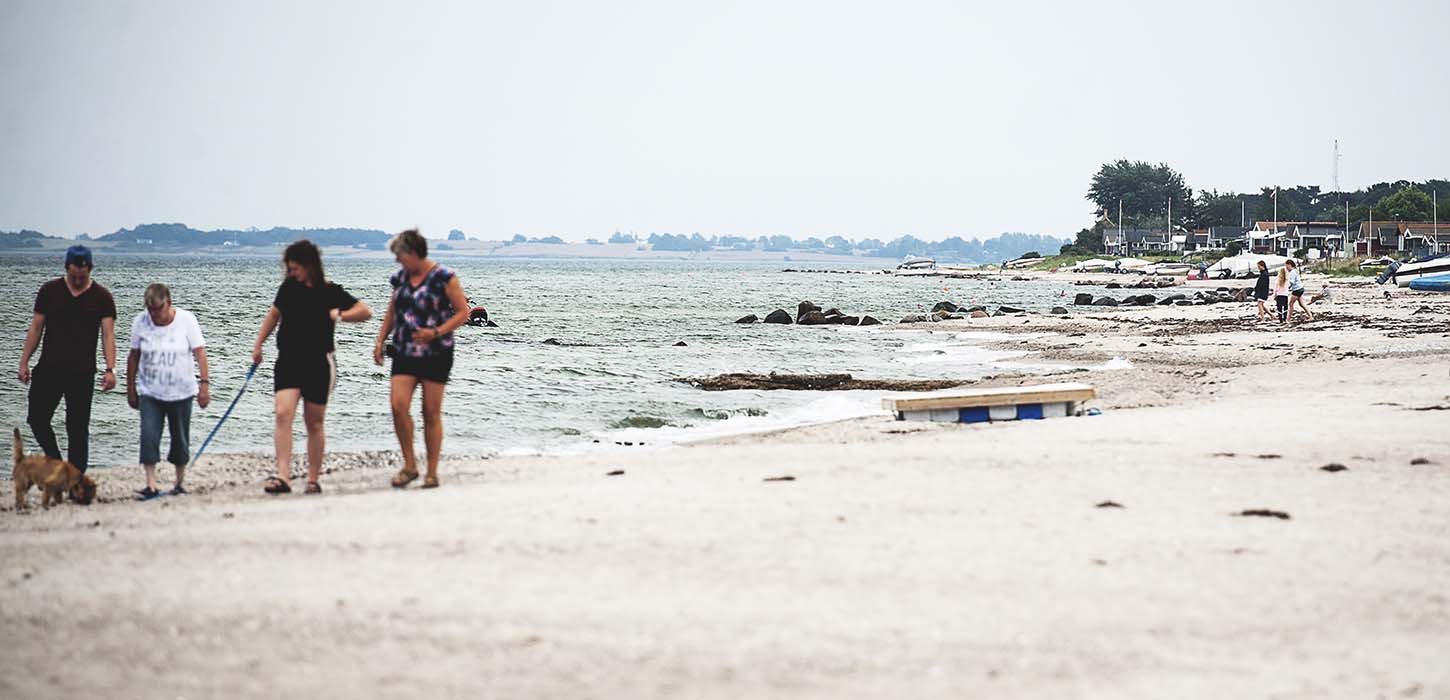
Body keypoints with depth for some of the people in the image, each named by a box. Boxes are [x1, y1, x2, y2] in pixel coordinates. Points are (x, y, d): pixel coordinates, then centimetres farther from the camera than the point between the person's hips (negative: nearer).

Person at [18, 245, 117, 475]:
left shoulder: (101, 297, 0)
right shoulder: (49, 291, 4)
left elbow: (108, 335, -5)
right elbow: (35, 329, 7)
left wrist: (110, 369, -17)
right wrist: (24, 362, 3)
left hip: (82, 373, -2)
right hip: (49, 368, 2)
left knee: (78, 429, 1)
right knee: (37, 419, 0)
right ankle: (55, 463, 20)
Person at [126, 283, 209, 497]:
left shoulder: (186, 320, -7)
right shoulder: (140, 322, -3)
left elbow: (199, 352, -8)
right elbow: (133, 356, 5)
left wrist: (204, 384, -15)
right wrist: (130, 389, 7)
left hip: (181, 392, -1)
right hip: (149, 392, 1)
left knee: (180, 439, 7)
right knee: (149, 436, -13)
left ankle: (179, 483, 23)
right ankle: (151, 485, -14)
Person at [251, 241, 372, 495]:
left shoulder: (330, 292, -5)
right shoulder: (289, 287, 5)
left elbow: (365, 311, -4)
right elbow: (274, 314, 20)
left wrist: (339, 315, -19)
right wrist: (258, 345, 20)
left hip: (318, 364, -2)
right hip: (288, 362, 2)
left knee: (314, 424, 6)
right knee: (283, 414, -16)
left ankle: (313, 480, 17)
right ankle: (283, 476, -22)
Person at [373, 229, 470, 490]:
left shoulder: (443, 278, -8)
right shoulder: (401, 277, 9)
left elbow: (463, 312, -7)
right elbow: (392, 311, 21)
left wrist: (436, 332, -19)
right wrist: (380, 340, 10)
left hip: (435, 353, -4)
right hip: (404, 352, 5)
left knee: (431, 413, 0)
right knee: (398, 405, -11)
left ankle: (432, 472, 8)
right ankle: (409, 465, 3)